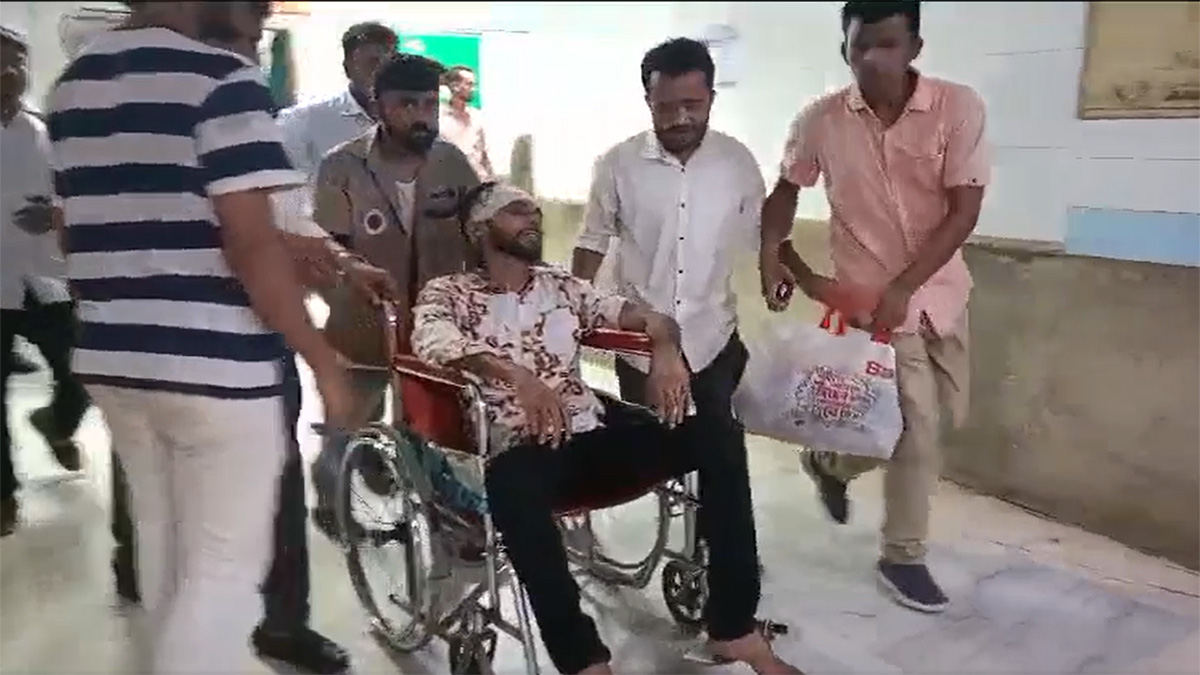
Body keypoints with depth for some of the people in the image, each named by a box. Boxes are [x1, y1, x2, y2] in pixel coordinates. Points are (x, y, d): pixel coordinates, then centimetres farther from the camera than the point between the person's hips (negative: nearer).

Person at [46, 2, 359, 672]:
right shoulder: (223, 80, -12)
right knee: (226, 566, 3)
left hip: (111, 358, 8)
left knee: (165, 540, 22)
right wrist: (325, 362, -12)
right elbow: (252, 244, -19)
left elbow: (99, 226, 18)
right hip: (214, 363, -8)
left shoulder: (73, 84, 13)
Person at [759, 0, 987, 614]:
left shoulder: (958, 107, -12)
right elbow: (785, 191, 8)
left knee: (944, 416, 15)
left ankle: (830, 463, 39)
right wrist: (771, 253, -8)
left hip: (940, 292, 3)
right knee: (918, 426, -4)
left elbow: (963, 212, -15)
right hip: (872, 295, -3)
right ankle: (903, 557, 20)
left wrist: (904, 287, -21)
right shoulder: (819, 120, -9)